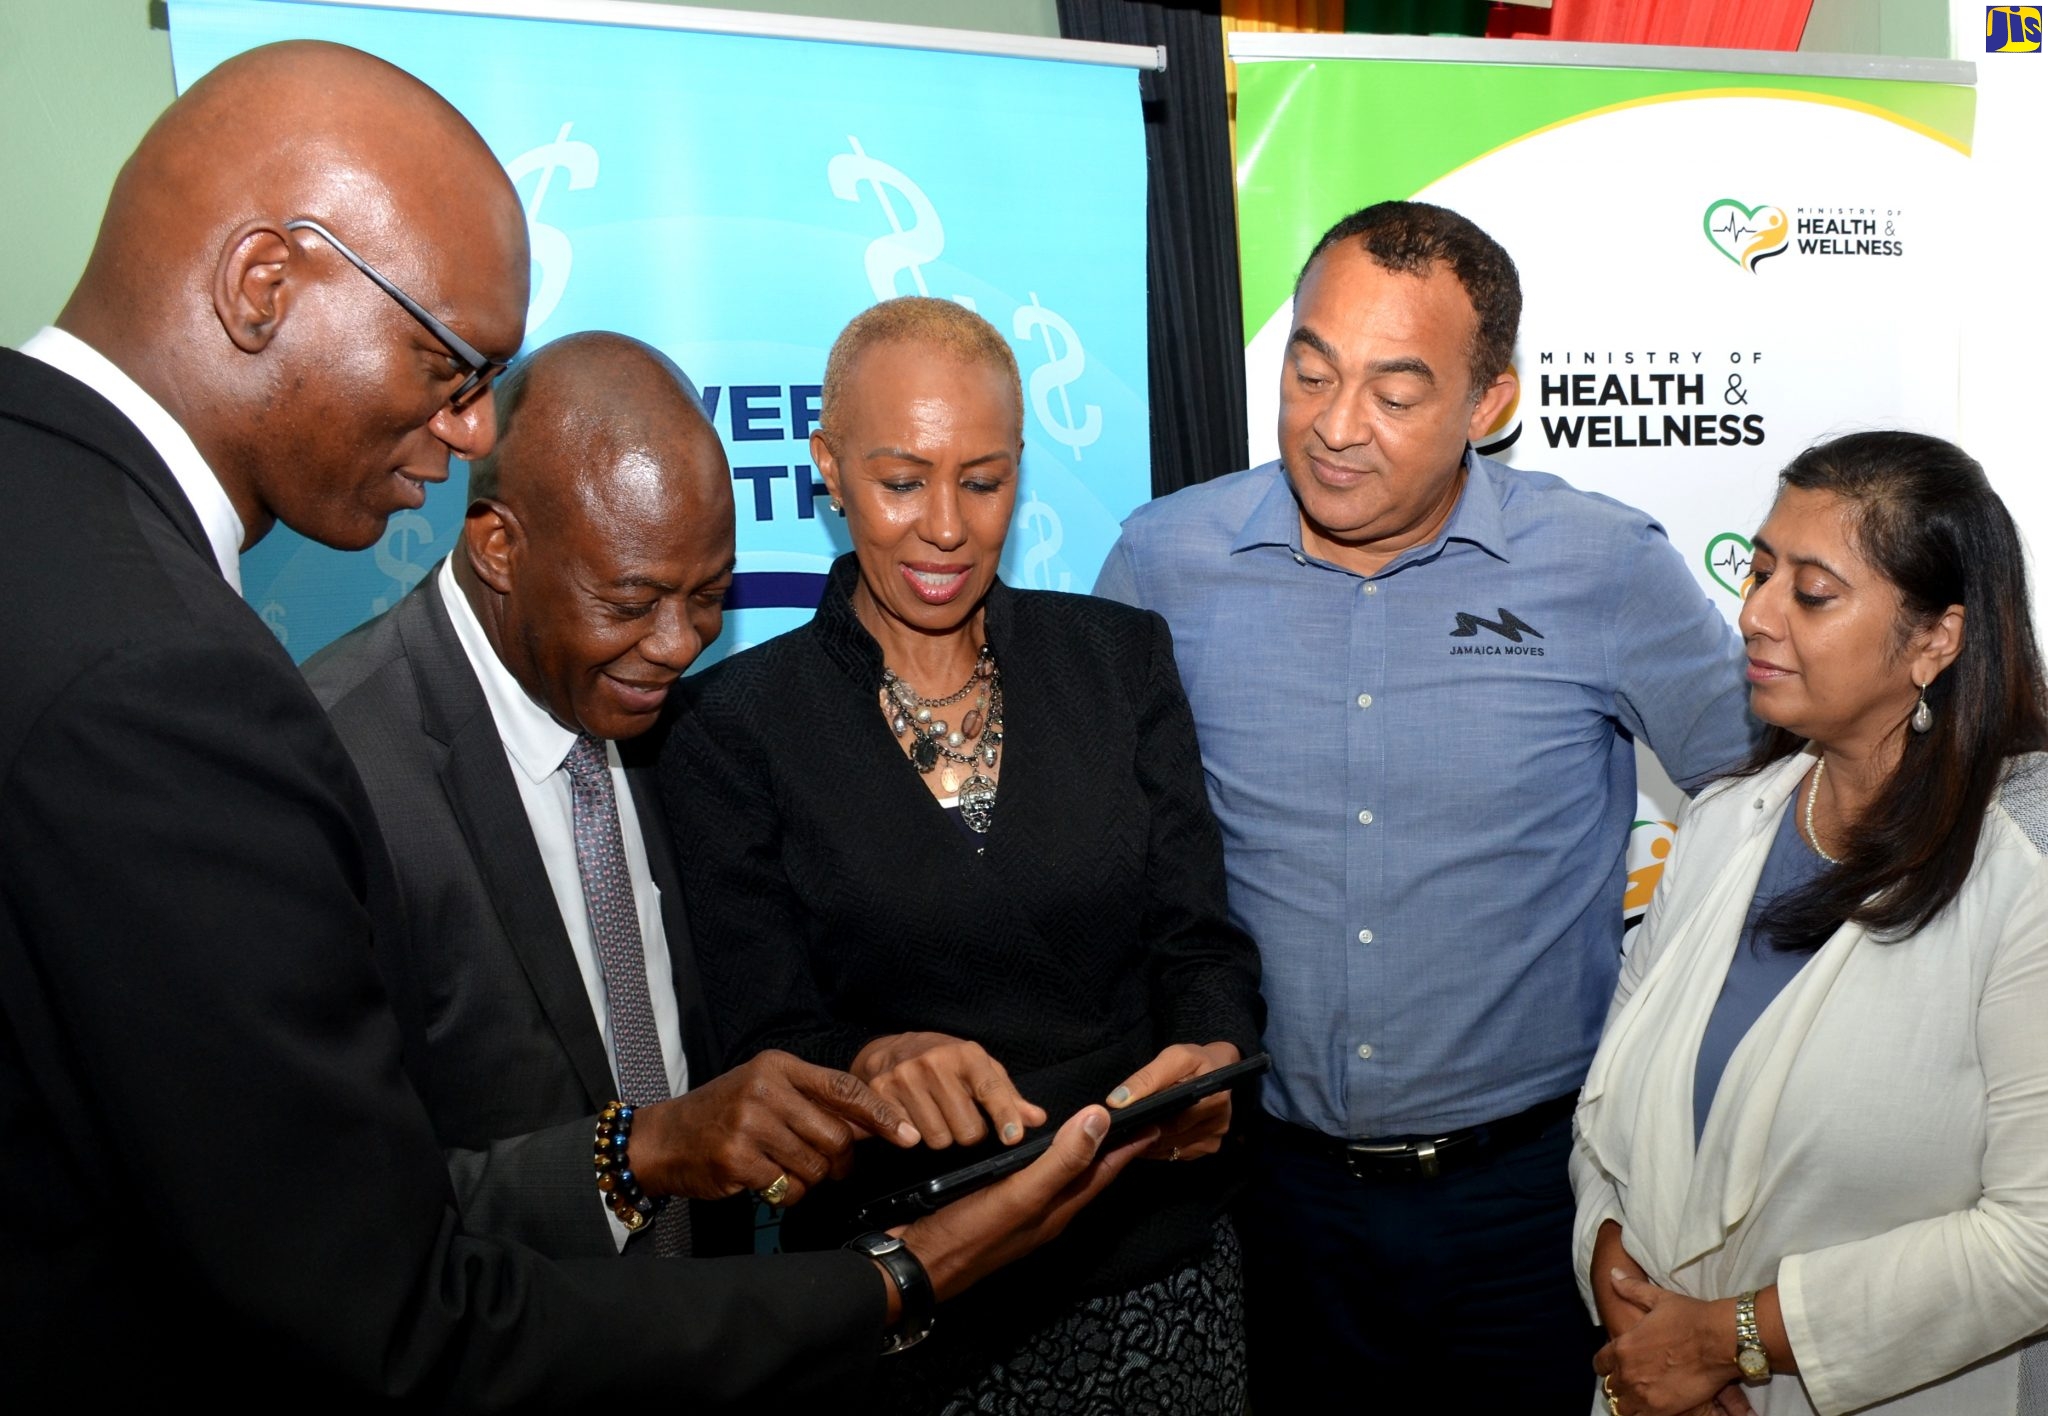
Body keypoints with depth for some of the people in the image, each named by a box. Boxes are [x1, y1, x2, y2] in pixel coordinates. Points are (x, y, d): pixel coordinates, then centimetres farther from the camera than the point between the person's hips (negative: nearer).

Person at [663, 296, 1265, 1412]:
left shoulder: (1121, 659, 0)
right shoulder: (737, 722, -6)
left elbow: (1197, 934, 0)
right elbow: (758, 1039, -8)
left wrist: (1212, 1054, -21)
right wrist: (872, 1063, -28)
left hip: (1156, 1250, 2)